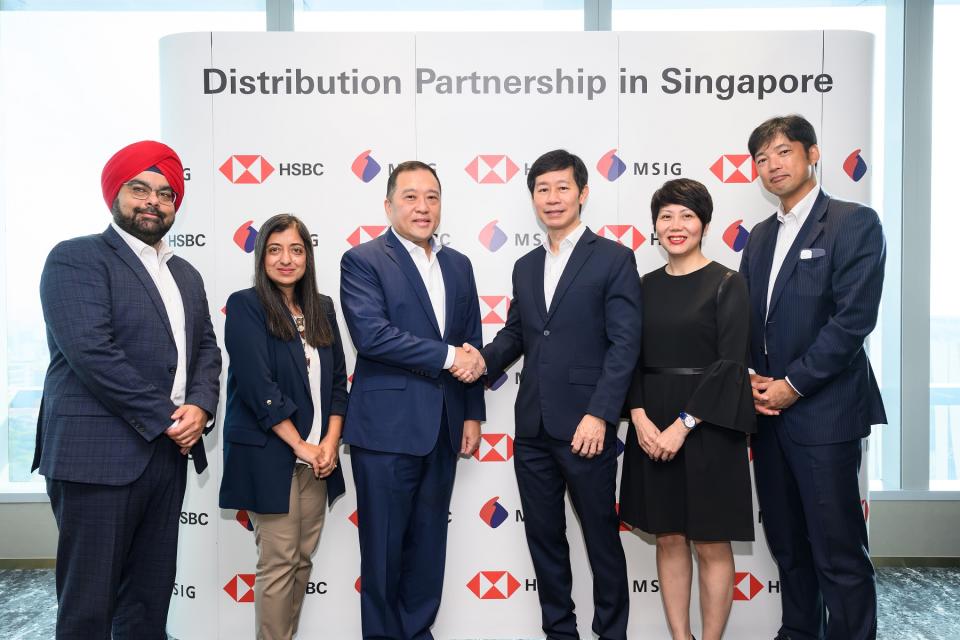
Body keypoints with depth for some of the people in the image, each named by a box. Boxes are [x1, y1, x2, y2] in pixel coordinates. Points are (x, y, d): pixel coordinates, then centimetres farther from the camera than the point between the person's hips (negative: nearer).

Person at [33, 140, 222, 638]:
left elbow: (206, 349, 13)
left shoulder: (186, 275, 18)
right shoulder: (75, 258, -5)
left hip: (167, 453, 7)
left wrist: (200, 407, -7)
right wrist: (165, 418, -14)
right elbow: (91, 351, -16)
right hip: (99, 453, -6)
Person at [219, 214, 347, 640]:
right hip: (270, 456, -5)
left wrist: (330, 442, -4)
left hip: (317, 456, 5)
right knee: (278, 563, 1)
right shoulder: (245, 306, -6)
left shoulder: (321, 308, 10)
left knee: (303, 559, 11)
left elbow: (338, 379, 9)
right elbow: (257, 386, -13)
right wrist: (301, 446, -12)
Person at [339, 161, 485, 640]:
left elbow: (472, 345, 14)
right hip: (387, 427, -5)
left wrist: (473, 414, 11)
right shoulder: (363, 261, -5)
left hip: (443, 429, 5)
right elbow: (371, 335, -19)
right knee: (384, 546, 7)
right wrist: (447, 356, -18)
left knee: (429, 544, 16)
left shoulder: (458, 265, 12)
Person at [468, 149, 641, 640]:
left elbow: (624, 343, -10)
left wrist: (599, 415, -17)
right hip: (533, 427, 6)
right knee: (544, 537, 14)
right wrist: (484, 359, -4)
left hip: (584, 426, -5)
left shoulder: (614, 259, -3)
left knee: (602, 537, 9)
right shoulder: (525, 267, 15)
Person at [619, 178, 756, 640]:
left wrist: (683, 425, -16)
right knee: (668, 539, 12)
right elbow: (632, 359, 7)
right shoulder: (645, 286, 8)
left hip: (707, 426, -4)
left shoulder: (727, 284, -5)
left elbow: (731, 364, -11)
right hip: (651, 428, 4)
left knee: (711, 545, 6)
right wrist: (640, 418, -8)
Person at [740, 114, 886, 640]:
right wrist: (751, 379, -1)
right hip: (768, 410, 6)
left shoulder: (854, 223, -5)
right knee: (787, 545, 16)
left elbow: (854, 318, -14)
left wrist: (793, 385, -13)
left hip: (824, 412, -6)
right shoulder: (760, 236, 15)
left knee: (838, 552, 1)